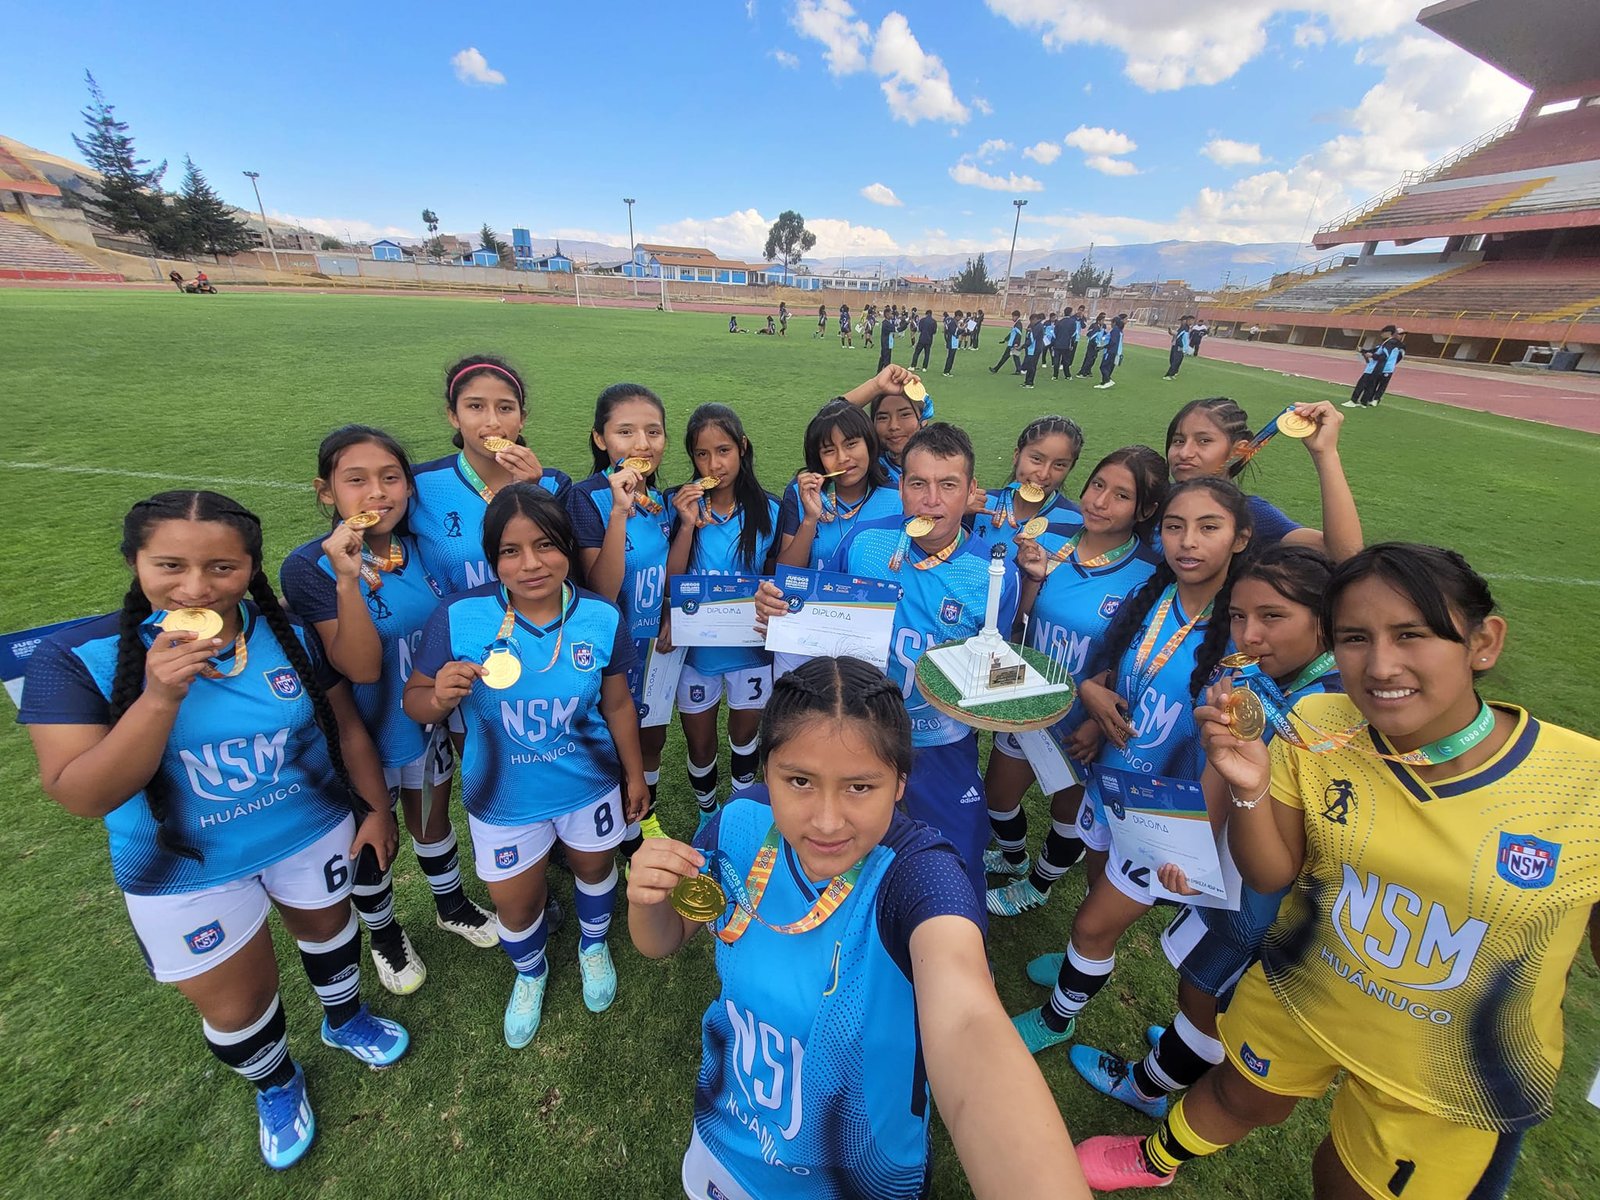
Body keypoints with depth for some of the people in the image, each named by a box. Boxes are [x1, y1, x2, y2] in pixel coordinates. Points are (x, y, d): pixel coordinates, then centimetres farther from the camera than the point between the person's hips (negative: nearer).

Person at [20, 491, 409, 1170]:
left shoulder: (292, 633, -15)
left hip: (313, 830, 2)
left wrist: (376, 806, 0)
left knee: (327, 925, 26)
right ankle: (275, 1084, 50)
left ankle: (344, 1020, 58)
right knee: (237, 1008, 16)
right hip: (185, 870, -1)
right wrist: (160, 696, -37)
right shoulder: (78, 656, -20)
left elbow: (346, 725, -4)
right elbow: (80, 797, -24)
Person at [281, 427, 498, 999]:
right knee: (371, 839, 20)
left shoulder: (421, 547, -9)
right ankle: (383, 934, 49)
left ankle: (452, 905, 51)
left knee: (432, 817, 25)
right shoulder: (308, 568, -22)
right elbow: (361, 667, -30)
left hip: (427, 720, 4)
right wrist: (347, 579, -38)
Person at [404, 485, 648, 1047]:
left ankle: (594, 946, 60)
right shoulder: (458, 617, -22)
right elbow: (415, 701, -11)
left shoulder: (602, 618, -17)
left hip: (590, 783, 1)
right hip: (504, 796, 0)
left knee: (594, 866, 25)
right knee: (515, 900, 19)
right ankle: (530, 974, 55)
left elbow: (617, 705, -4)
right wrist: (441, 696, -34)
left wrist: (635, 775, 6)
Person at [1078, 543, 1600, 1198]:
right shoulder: (1317, 727, -21)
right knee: (1237, 1097, 27)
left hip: (1453, 1078, -1)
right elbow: (1270, 874, -14)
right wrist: (1250, 790, -32)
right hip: (1299, 996, 2)